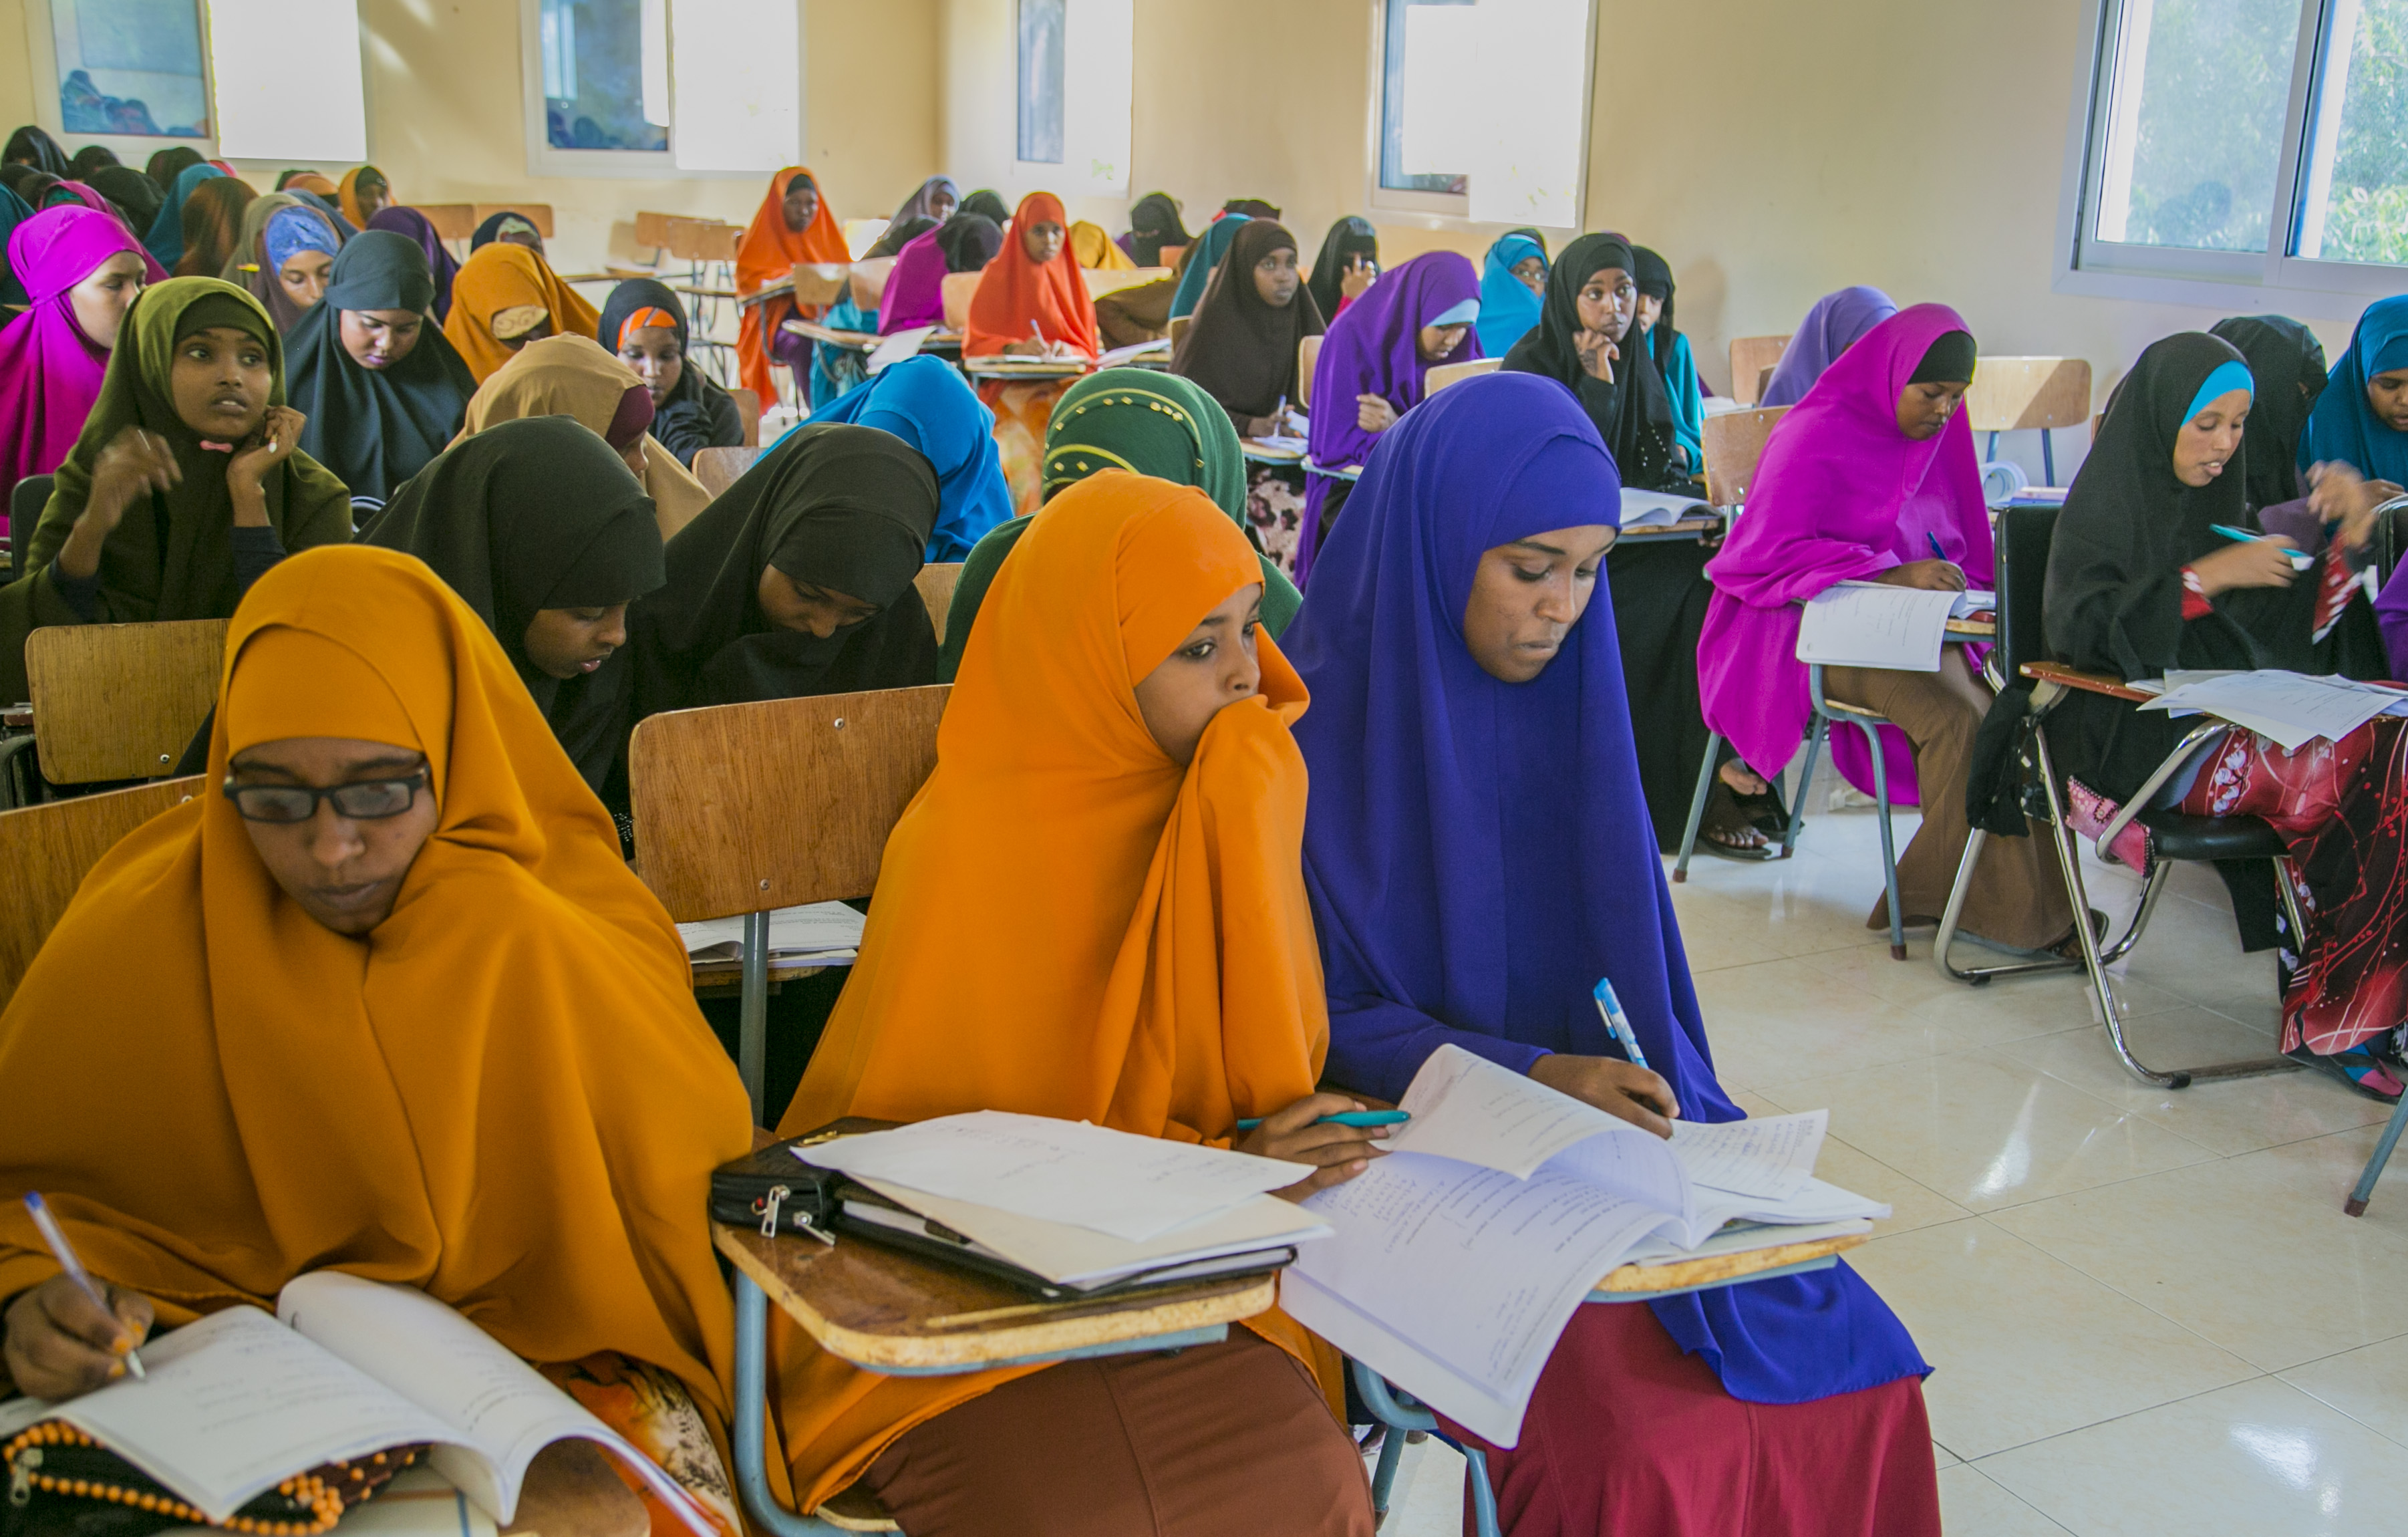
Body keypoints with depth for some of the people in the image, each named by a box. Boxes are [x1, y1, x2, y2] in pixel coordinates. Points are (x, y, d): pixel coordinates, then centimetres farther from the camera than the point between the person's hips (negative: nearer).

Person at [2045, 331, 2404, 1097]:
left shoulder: (2218, 503, 20)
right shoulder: (2102, 503, 0)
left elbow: (2291, 628, 16)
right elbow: (2083, 629, -16)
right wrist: (2208, 576, -19)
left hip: (2229, 717, 7)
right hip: (2136, 737, -7)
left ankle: (2331, 1013, -19)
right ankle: (2332, 1021, -17)